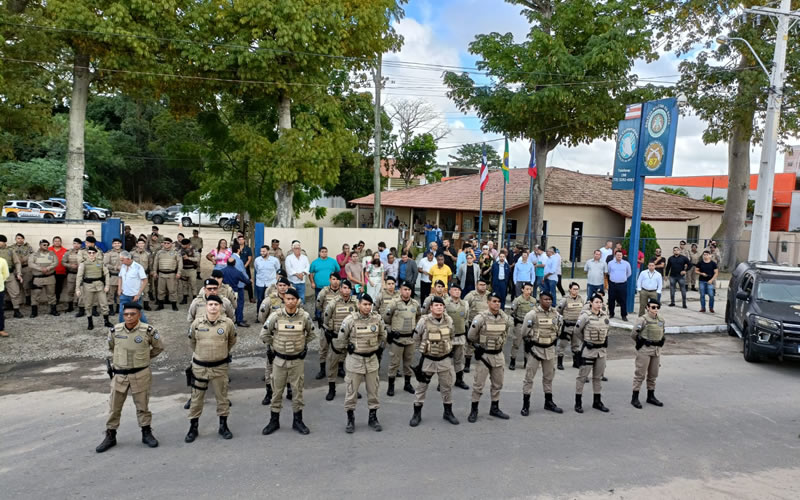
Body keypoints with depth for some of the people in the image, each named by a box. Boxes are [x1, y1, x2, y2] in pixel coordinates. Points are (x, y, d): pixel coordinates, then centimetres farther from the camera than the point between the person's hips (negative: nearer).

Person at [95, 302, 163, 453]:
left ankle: (147, 434, 24)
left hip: (140, 375, -2)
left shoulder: (148, 331, -13)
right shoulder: (115, 330, -5)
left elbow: (159, 347, 3)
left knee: (142, 406, 10)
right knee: (114, 407, 10)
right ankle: (110, 436, 25)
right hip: (119, 375, 2)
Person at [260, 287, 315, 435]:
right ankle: (274, 421, 21)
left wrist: (305, 346, 6)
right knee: (277, 391, 8)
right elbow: (264, 334, 3)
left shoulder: (304, 316, -8)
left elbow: (311, 333, 11)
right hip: (279, 359, 0)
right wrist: (270, 348, 4)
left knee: (298, 390, 9)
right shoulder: (276, 316, -10)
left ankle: (298, 420, 21)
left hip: (298, 359, 1)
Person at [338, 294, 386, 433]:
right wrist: (350, 346, -1)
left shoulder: (377, 318, -5)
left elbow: (383, 335, 12)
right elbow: (341, 339, -1)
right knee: (351, 390, 4)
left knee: (373, 390, 11)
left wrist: (380, 348, 10)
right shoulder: (350, 320, -14)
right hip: (355, 359, -3)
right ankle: (350, 419, 19)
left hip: (372, 359, 3)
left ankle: (373, 417, 26)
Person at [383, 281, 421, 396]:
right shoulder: (394, 303, -12)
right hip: (396, 338, -4)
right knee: (394, 362, 1)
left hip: (410, 338, 5)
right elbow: (386, 318, -4)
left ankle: (407, 384, 28)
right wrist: (390, 331, -1)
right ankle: (391, 386, 12)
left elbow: (419, 316, 20)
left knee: (409, 362, 14)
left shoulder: (415, 303, 2)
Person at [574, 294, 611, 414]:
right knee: (582, 376, -1)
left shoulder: (605, 316, 5)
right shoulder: (585, 316, -13)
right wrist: (586, 339, 6)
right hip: (588, 350, -6)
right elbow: (577, 330, -4)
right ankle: (578, 403, 6)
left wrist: (604, 339, 11)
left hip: (601, 350, 6)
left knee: (598, 377, 14)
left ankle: (597, 401, 25)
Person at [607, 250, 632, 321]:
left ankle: (624, 315, 9)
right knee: (611, 300, 8)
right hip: (612, 284, 1)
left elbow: (628, 273, 15)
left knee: (623, 301, 1)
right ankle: (611, 313, 21)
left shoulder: (626, 263, 0)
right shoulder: (610, 263, 2)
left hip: (622, 285, -1)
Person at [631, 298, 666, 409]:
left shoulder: (661, 320, 7)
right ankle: (634, 398, 4)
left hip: (657, 350, 6)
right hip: (644, 350, -6)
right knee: (640, 374, -2)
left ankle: (651, 396, 26)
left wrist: (660, 343, 12)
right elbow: (634, 334, -10)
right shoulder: (643, 319, -13)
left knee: (653, 375, 14)